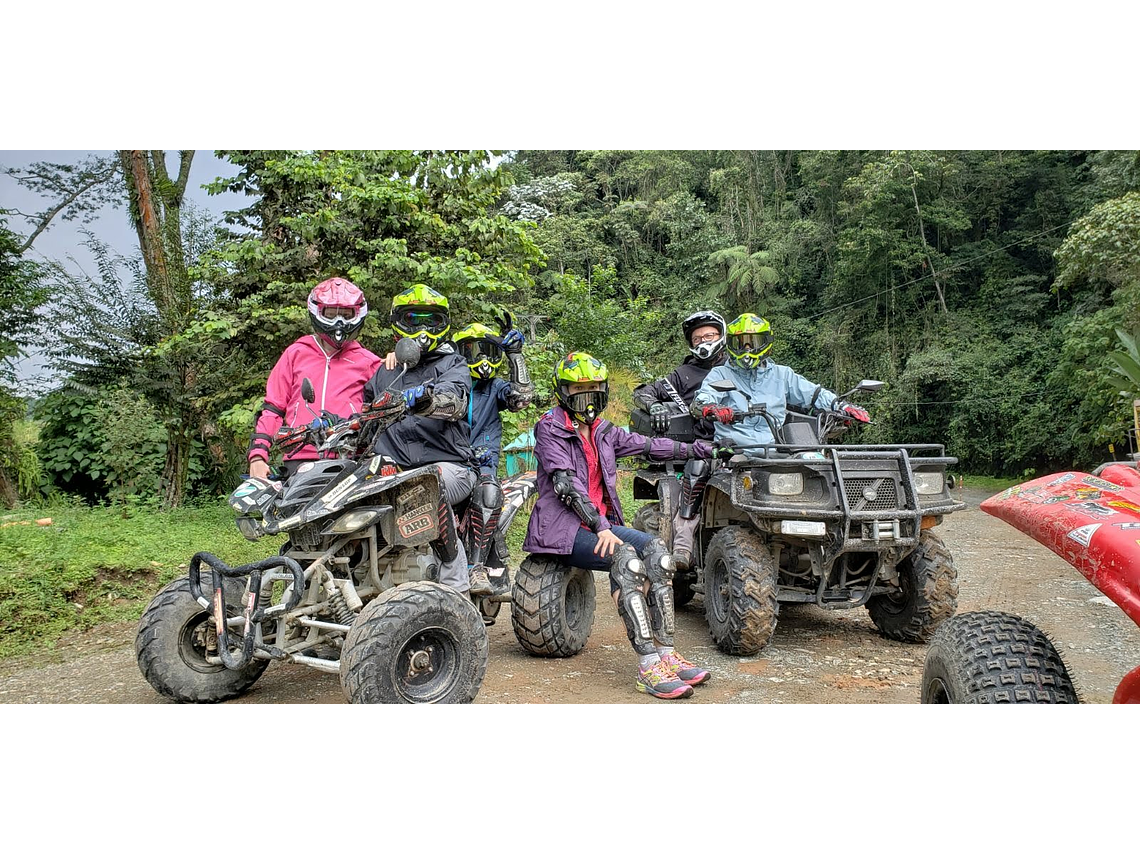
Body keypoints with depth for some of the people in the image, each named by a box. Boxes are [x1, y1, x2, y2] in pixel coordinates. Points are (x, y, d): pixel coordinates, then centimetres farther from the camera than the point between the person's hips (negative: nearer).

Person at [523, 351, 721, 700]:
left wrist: (693, 449, 13)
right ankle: (649, 665, -33)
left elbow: (647, 445, 19)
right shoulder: (550, 428, -4)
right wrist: (599, 527, -25)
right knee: (625, 558, -31)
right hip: (564, 527, -7)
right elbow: (567, 484, -16)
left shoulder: (602, 432, 17)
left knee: (655, 549, -18)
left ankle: (666, 651, -18)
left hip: (601, 522, 7)